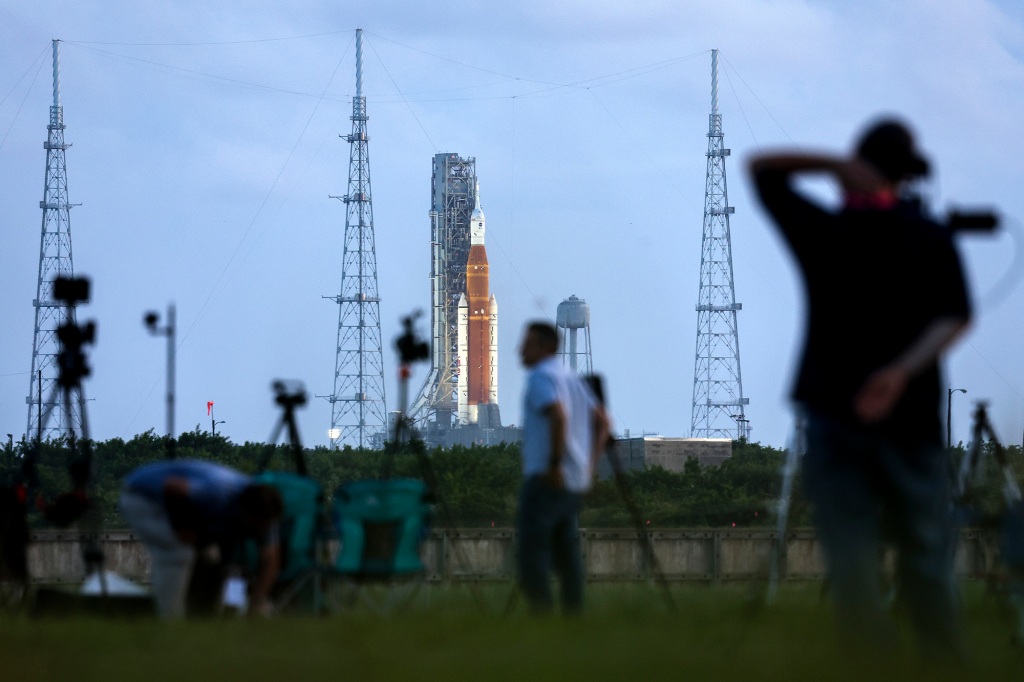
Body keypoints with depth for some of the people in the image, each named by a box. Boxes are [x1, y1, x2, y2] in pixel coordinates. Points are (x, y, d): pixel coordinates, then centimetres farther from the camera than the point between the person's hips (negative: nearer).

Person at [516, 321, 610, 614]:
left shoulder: (541, 377, -10)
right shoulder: (571, 378, 18)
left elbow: (559, 417, -28)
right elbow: (602, 422, 24)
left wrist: (555, 465, -25)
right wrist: (589, 465, 20)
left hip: (546, 477, -9)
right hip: (575, 483, 9)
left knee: (531, 548, -10)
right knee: (565, 552, 9)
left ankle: (540, 613, -17)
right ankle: (573, 612, 7)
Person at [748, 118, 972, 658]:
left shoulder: (823, 232, -2)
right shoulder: (930, 239, -2)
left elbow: (760, 167, 9)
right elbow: (954, 318, -11)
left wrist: (836, 166, -4)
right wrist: (904, 370, -18)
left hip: (833, 413, 0)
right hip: (910, 416, 0)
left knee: (851, 563, -3)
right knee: (925, 560, 9)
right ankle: (945, 665, 11)